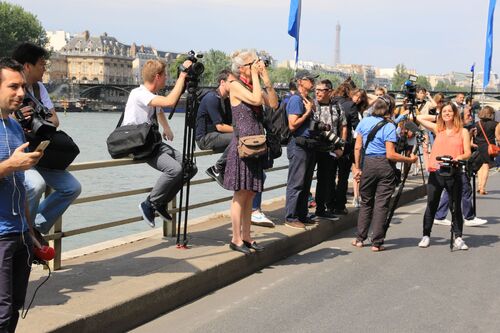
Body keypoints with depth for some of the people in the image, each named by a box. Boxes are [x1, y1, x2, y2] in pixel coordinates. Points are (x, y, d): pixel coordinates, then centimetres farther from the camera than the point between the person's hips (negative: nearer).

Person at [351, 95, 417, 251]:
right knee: (381, 204, 2)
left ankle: (359, 238, 19)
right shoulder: (389, 127, -11)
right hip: (385, 166, -4)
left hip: (367, 163, 4)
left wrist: (357, 167, 10)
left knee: (366, 202, 16)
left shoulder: (364, 122, 3)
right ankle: (377, 242, 3)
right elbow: (390, 155, -15)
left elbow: (357, 147, 5)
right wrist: (409, 159, -5)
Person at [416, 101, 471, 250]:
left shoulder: (463, 132, 6)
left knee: (456, 207, 3)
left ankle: (458, 238, 9)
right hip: (435, 173, 2)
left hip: (454, 173, -1)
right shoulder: (438, 129, 11)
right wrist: (437, 117, 15)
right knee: (431, 206, 6)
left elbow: (467, 153, 0)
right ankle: (426, 236, 15)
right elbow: (419, 118, 15)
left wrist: (459, 157, -20)